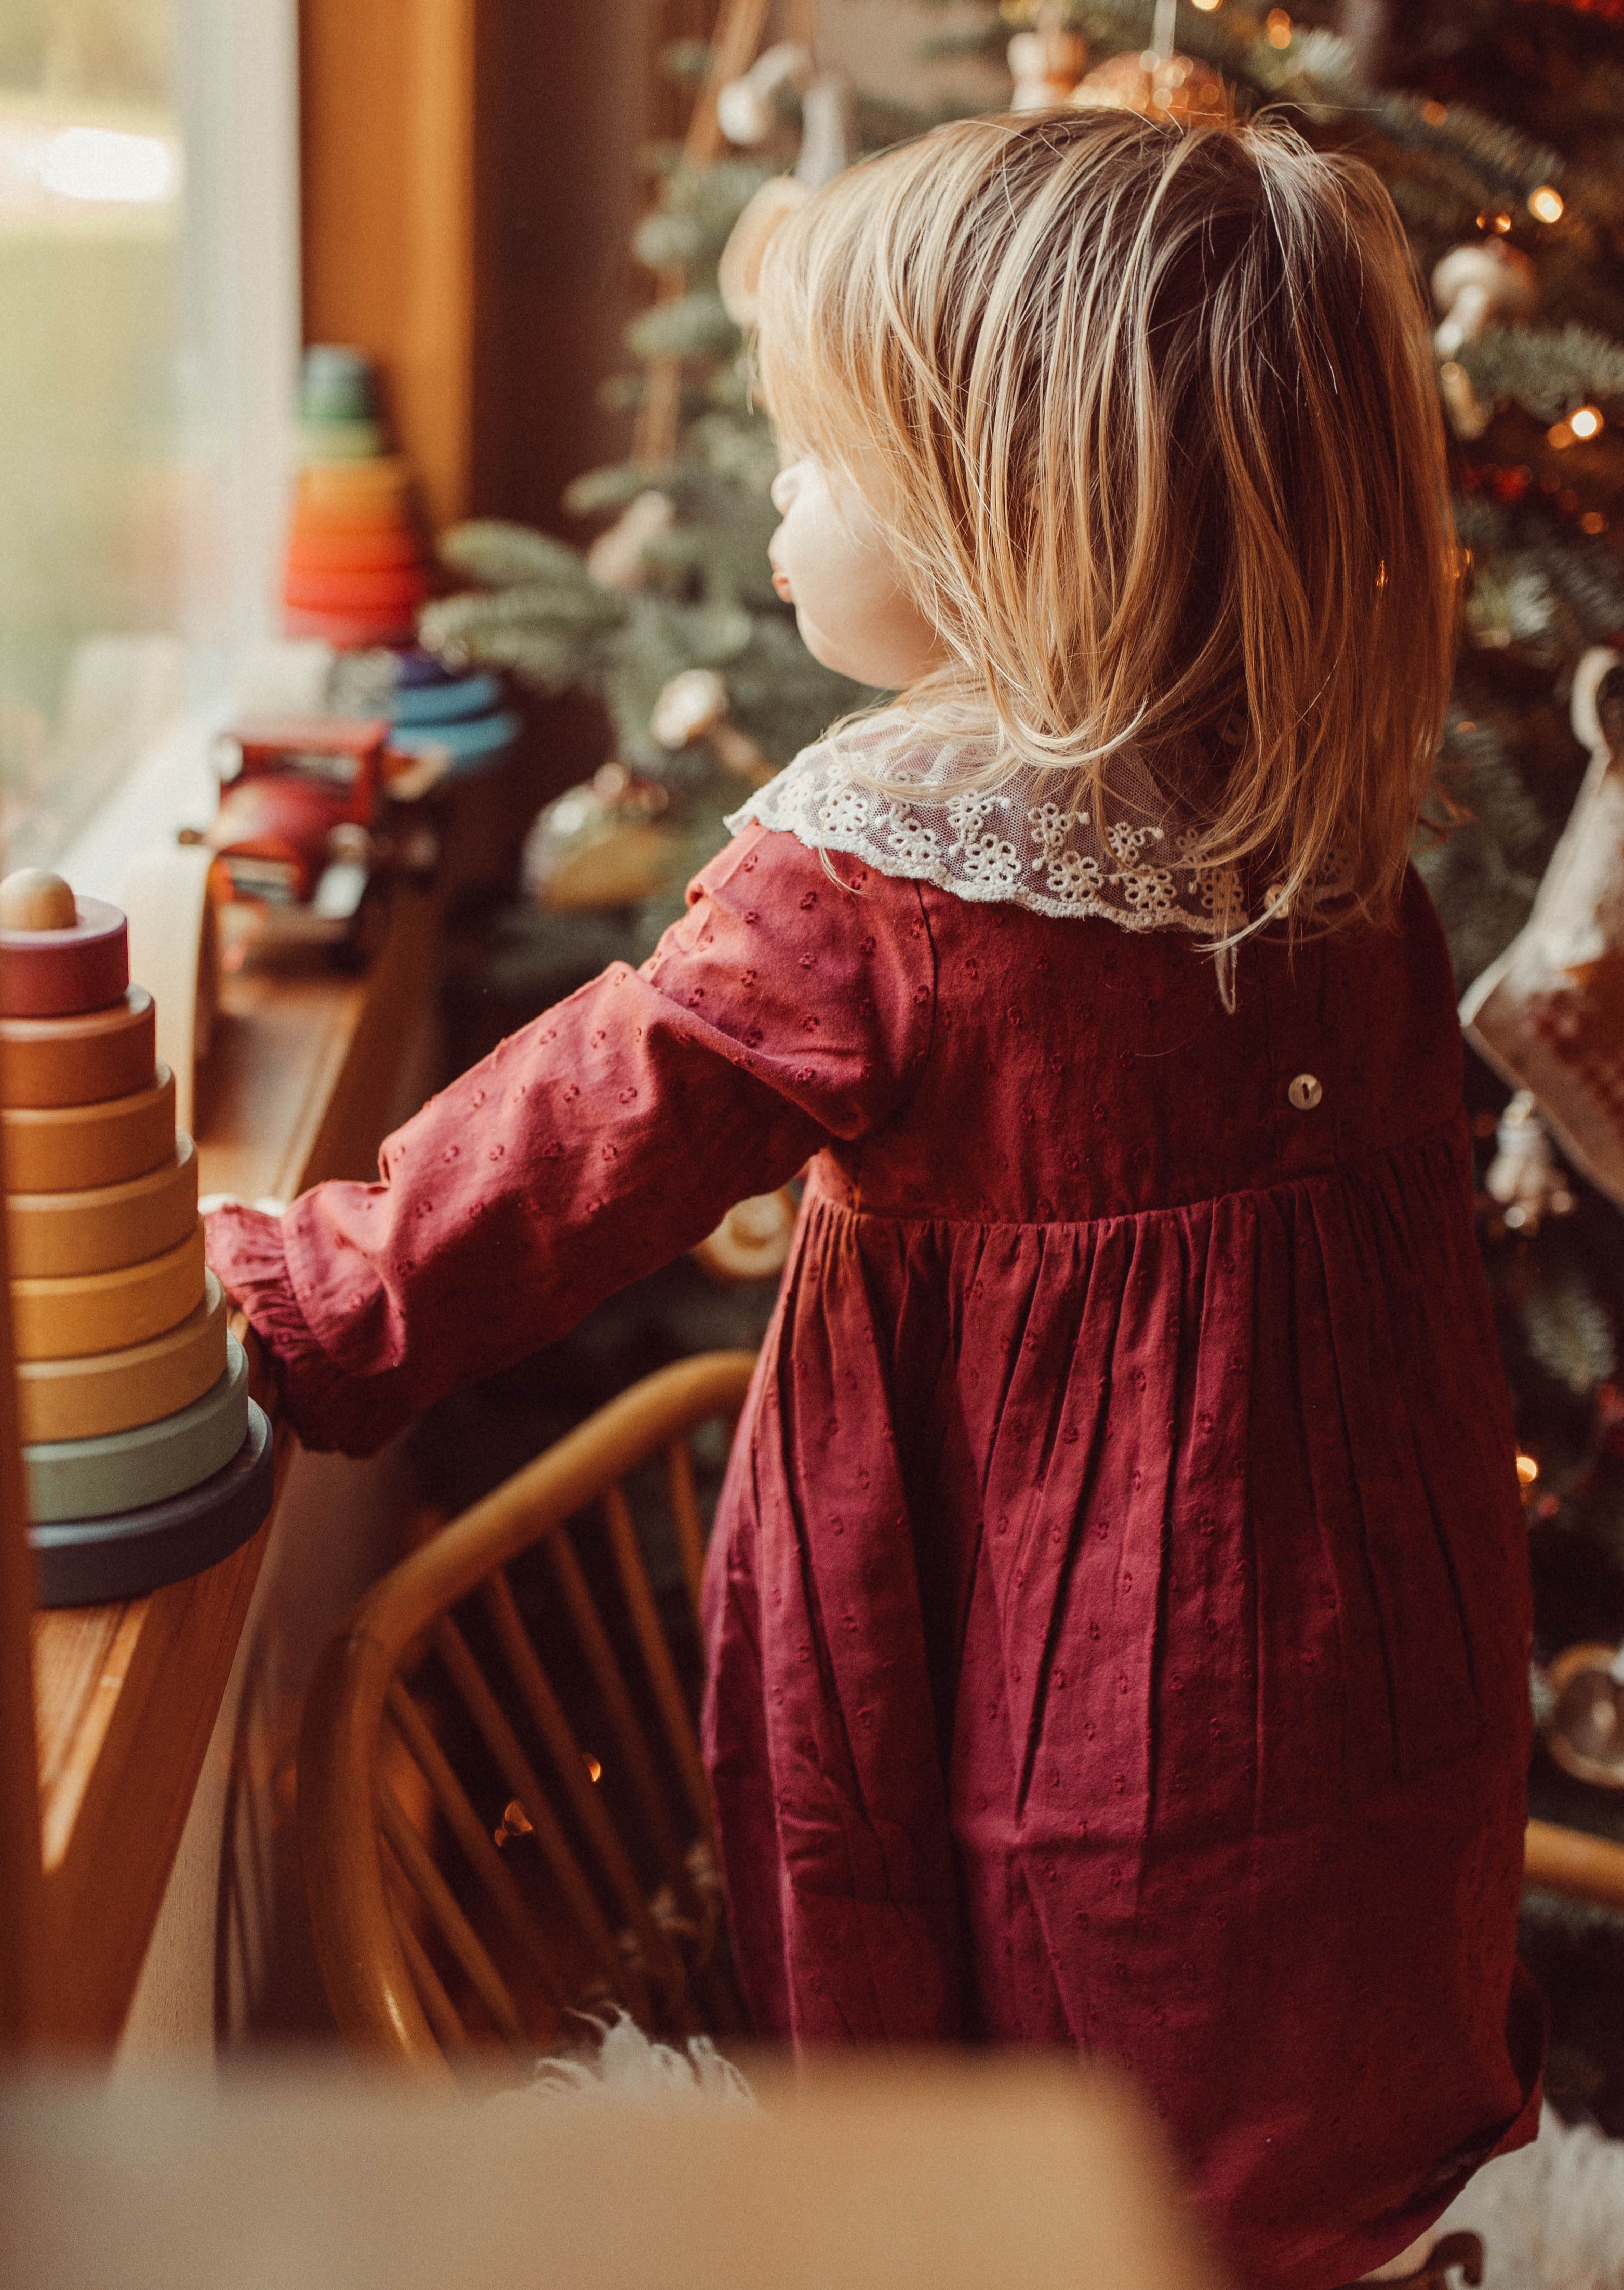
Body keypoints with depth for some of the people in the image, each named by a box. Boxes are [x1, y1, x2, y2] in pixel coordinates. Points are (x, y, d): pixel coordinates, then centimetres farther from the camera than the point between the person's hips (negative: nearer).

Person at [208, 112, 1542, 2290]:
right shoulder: (1341, 843, -4)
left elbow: (572, 1147, -14)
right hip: (1399, 1705, 6)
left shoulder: (865, 896, -24)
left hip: (1079, 1772, -6)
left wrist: (288, 1292, 1)